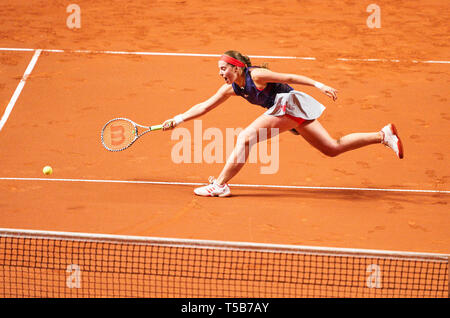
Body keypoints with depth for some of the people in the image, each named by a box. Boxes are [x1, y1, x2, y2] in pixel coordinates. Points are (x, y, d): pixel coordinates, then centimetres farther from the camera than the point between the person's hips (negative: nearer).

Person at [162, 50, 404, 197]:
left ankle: (219, 185, -13)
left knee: (245, 137, -14)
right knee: (333, 148, 8)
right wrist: (177, 120, 8)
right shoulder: (231, 88, 13)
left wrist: (319, 85, -16)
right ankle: (383, 135, 9)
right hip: (290, 114, 9)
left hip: (289, 102, -9)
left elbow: (289, 77, -10)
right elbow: (204, 107, 15)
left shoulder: (256, 75, -11)